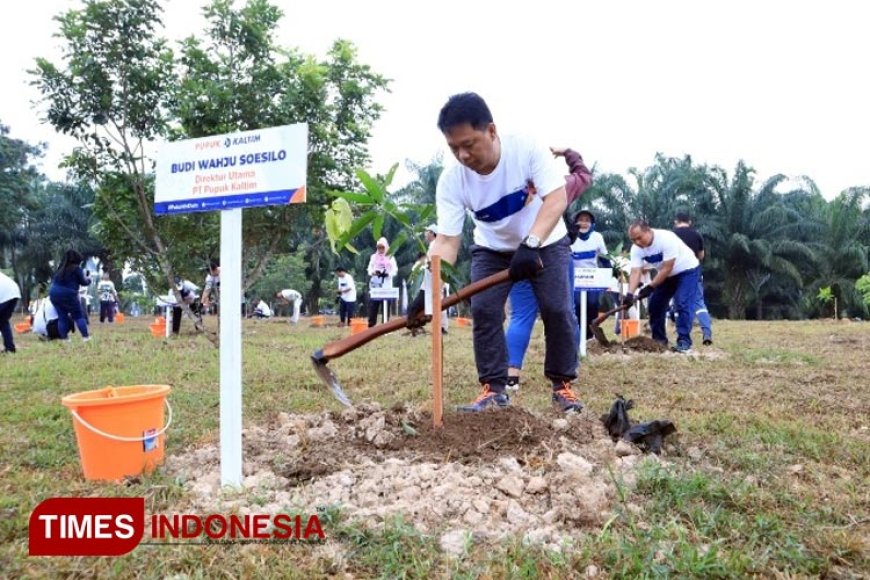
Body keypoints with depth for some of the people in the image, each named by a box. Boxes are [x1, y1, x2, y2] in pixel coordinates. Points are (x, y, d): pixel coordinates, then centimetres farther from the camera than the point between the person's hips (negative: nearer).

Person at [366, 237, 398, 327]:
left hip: (386, 286, -1)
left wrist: (387, 274, -18)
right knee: (372, 307, -4)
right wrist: (373, 272, -12)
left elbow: (394, 270, 2)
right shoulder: (373, 257, 14)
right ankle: (371, 326, -2)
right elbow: (369, 269, 10)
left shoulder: (390, 257, 8)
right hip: (374, 285, 1)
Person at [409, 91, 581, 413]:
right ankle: (494, 388, 1)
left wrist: (531, 244, -50)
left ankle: (562, 384, 7)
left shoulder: (527, 148, -30)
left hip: (545, 242, -2)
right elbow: (446, 241, -26)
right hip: (493, 249, 2)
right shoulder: (451, 181, -25)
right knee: (483, 310, -11)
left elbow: (557, 198, -36)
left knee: (557, 309, -11)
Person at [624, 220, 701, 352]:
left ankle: (684, 341, -13)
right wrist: (630, 294, -37)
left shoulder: (667, 238, -36)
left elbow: (667, 269, -33)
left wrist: (650, 287, -32)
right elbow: (635, 272, -22)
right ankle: (659, 339, 15)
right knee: (655, 304, 4)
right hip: (666, 274, 7)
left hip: (687, 271, -7)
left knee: (682, 305, -19)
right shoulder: (636, 249, -17)